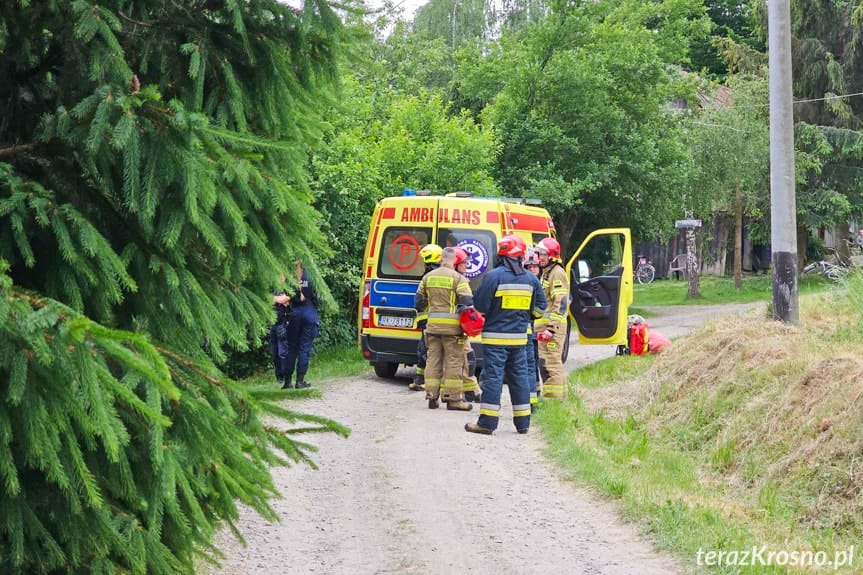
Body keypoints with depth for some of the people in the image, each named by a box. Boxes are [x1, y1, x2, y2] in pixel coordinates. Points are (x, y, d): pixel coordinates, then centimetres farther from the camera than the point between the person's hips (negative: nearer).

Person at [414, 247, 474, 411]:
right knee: (454, 361, 1)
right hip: (452, 326, -5)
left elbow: (418, 302, 13)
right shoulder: (458, 278, -10)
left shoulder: (428, 277, 8)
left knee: (433, 360, 11)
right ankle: (453, 398, 1)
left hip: (432, 325, 5)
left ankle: (432, 396, 12)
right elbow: (468, 302, -15)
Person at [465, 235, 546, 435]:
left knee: (493, 377, -4)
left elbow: (479, 306, -11)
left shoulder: (494, 276, -12)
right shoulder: (531, 279, 5)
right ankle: (522, 422, 14)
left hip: (495, 336, -5)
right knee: (519, 377, 11)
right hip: (519, 336, 5)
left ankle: (487, 422, -5)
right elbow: (540, 308, 11)